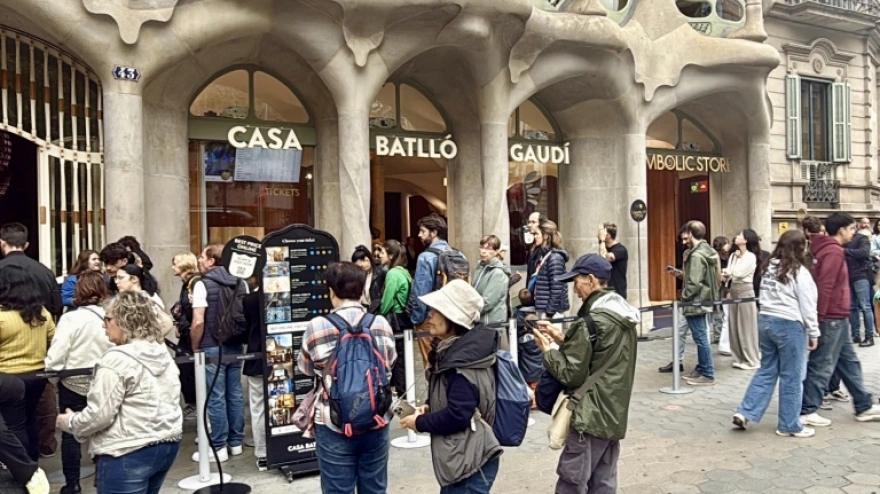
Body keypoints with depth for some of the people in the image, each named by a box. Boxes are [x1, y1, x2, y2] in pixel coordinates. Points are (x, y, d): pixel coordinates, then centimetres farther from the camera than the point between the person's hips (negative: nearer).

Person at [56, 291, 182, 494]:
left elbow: (99, 414, -16)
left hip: (129, 453, -8)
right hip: (168, 444, 8)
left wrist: (70, 423, 4)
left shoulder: (117, 359, -17)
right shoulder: (163, 353, 8)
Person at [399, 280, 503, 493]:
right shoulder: (451, 350, 7)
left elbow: (457, 415, -27)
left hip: (470, 461, -10)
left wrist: (420, 423, -13)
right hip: (460, 457, 10)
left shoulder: (464, 361, -23)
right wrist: (429, 407, 2)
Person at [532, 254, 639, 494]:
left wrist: (547, 349, -4)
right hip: (614, 415, 9)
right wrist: (564, 339, 8)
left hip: (590, 417, -9)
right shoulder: (622, 315, 8)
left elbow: (571, 374, -17)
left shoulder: (592, 321, -19)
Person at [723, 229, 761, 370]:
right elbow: (729, 274, 8)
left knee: (747, 327, -1)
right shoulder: (733, 255, 11)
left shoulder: (751, 257, -10)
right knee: (735, 326, 9)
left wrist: (728, 272, 0)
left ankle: (752, 360, 8)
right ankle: (739, 358, 18)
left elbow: (739, 273, -17)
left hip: (745, 291, -7)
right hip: (733, 290, 7)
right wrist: (726, 275, -14)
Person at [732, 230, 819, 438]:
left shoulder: (769, 268, 9)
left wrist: (770, 316, 14)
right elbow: (807, 306, -8)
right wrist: (813, 333, -1)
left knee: (766, 371, 14)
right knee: (791, 377, 4)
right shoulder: (799, 272, -11)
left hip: (765, 321, 7)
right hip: (790, 325, -7)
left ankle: (745, 412, 9)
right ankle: (790, 425, 13)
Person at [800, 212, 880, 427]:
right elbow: (825, 287, -24)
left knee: (849, 362, 17)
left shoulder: (826, 249, 14)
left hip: (836, 319, 10)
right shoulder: (834, 251, -17)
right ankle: (806, 411, 3)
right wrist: (819, 319, -24)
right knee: (821, 365, -4)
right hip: (832, 318, -10)